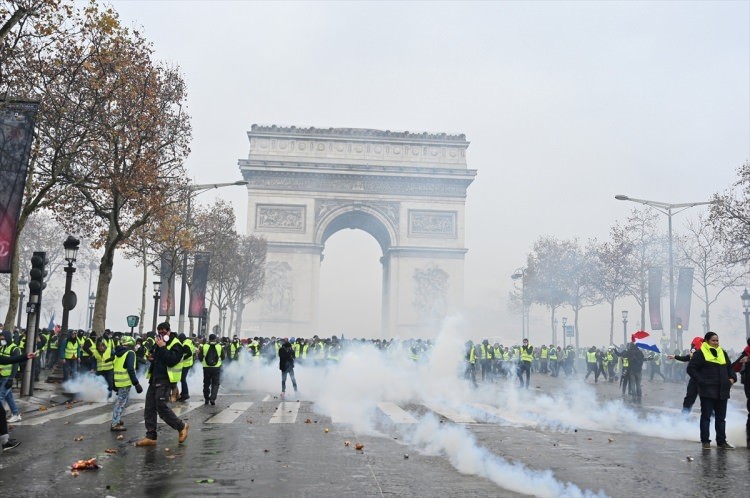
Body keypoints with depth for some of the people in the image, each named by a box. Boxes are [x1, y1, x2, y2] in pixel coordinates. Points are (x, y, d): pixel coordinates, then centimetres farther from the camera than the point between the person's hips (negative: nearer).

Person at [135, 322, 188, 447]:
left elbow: (171, 360, -23)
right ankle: (151, 436, 12)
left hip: (165, 380, -8)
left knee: (161, 406, -12)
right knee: (149, 408, 6)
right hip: (154, 379, 9)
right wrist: (151, 356, 7)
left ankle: (181, 426, 7)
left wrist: (162, 347, -23)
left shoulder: (175, 345, -10)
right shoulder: (158, 343, 16)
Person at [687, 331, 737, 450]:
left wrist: (732, 378, 3)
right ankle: (705, 441, 7)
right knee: (706, 416, 1)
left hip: (722, 391, 6)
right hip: (707, 390, -6)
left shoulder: (722, 352, 13)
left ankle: (721, 441, 20)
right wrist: (700, 381, -15)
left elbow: (730, 367, 21)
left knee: (721, 417, 11)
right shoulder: (700, 353, -6)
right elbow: (691, 368, -9)